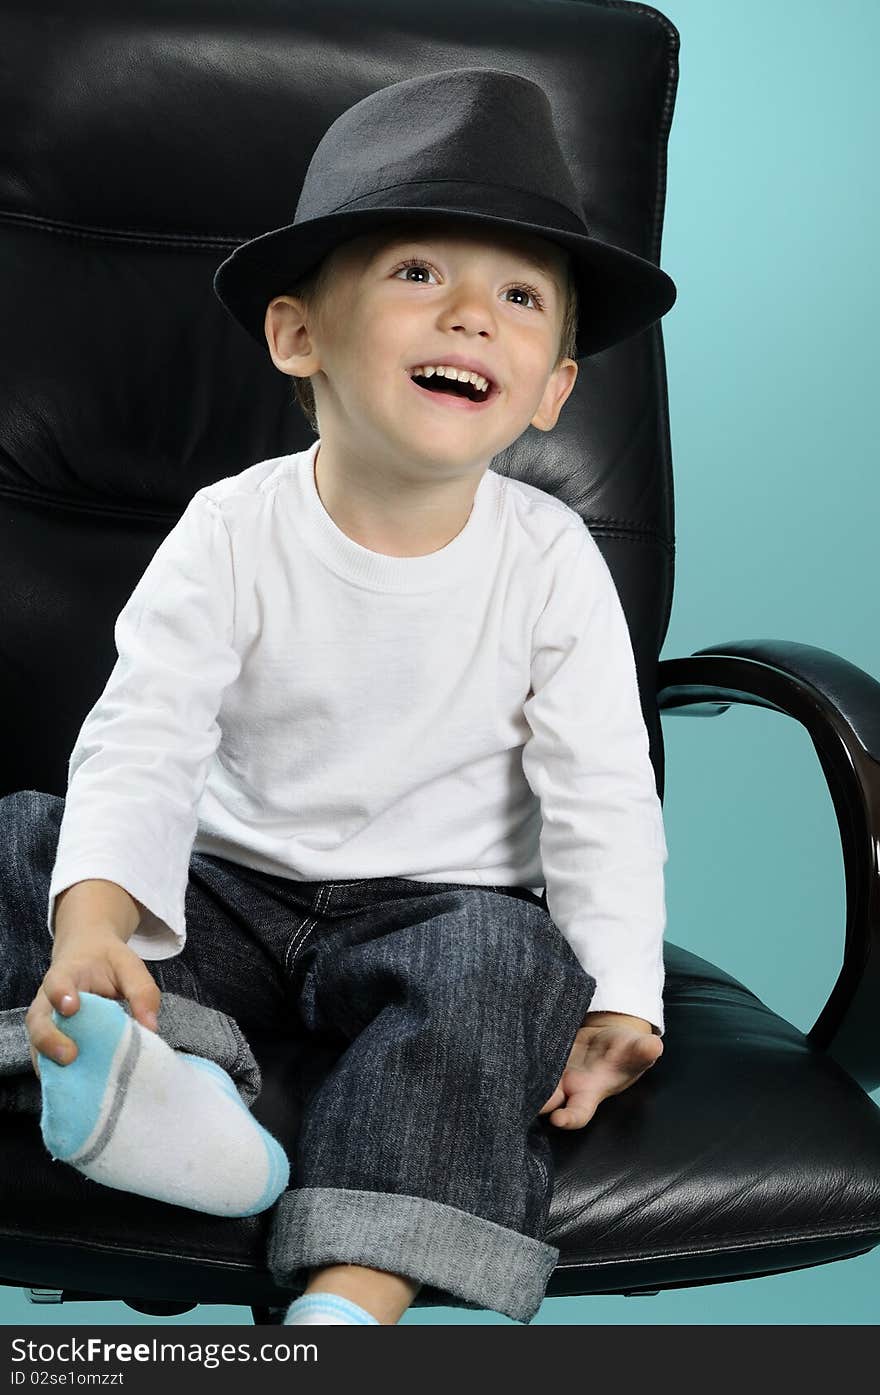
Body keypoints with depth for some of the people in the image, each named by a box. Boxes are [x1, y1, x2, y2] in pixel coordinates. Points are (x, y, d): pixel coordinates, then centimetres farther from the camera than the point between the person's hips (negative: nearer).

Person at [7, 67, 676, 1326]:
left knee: (507, 961, -33)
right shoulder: (232, 534, -10)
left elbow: (606, 798, -7)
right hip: (231, 889, 2)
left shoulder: (550, 559, -8)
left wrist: (620, 999, -19)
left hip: (445, 905, -1)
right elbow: (141, 745, -18)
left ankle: (356, 1298, -39)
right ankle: (161, 1072, -42)